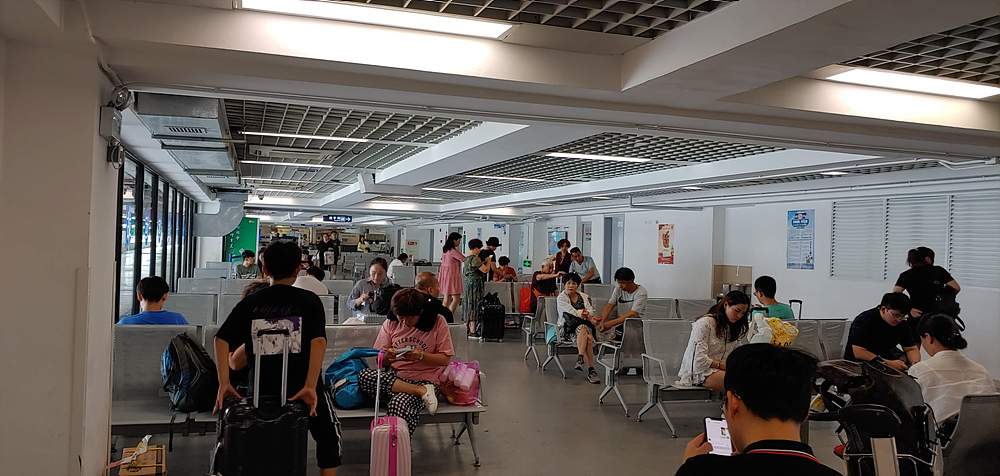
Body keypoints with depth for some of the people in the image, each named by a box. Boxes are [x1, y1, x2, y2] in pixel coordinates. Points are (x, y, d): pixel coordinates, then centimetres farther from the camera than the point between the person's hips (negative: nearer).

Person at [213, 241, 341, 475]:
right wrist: (310, 386, -21)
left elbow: (222, 339, -5)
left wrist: (224, 383, -7)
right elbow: (318, 341, -17)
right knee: (328, 436, 19)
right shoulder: (309, 300, -3)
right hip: (304, 389, -2)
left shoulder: (250, 302, 5)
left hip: (264, 388, 3)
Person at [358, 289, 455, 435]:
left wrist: (420, 356, -17)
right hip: (394, 377, 5)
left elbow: (445, 360, -1)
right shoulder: (390, 324, 9)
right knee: (364, 376, -28)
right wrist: (388, 356, -14)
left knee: (399, 403, -37)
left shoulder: (437, 322, 0)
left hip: (425, 379, -5)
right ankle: (422, 392, -25)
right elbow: (381, 361, 10)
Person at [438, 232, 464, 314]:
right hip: (452, 275, -10)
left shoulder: (445, 250, 12)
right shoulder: (453, 251, -15)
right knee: (456, 298, -9)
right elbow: (465, 260, -13)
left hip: (445, 275, 10)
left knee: (447, 299, 13)